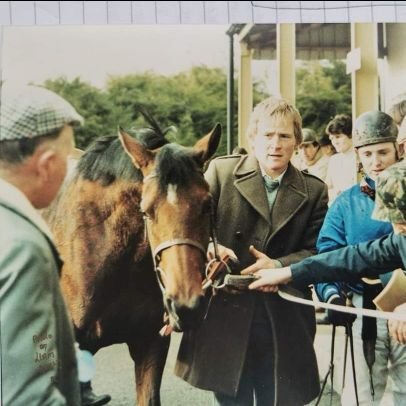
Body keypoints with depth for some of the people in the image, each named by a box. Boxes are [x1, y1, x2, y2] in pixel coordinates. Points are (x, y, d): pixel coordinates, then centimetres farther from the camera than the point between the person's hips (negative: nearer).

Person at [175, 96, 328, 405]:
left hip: (284, 322, 1)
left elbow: (315, 252, 0)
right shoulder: (221, 171, 0)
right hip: (225, 315, -1)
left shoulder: (314, 191, 5)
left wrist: (279, 266, -20)